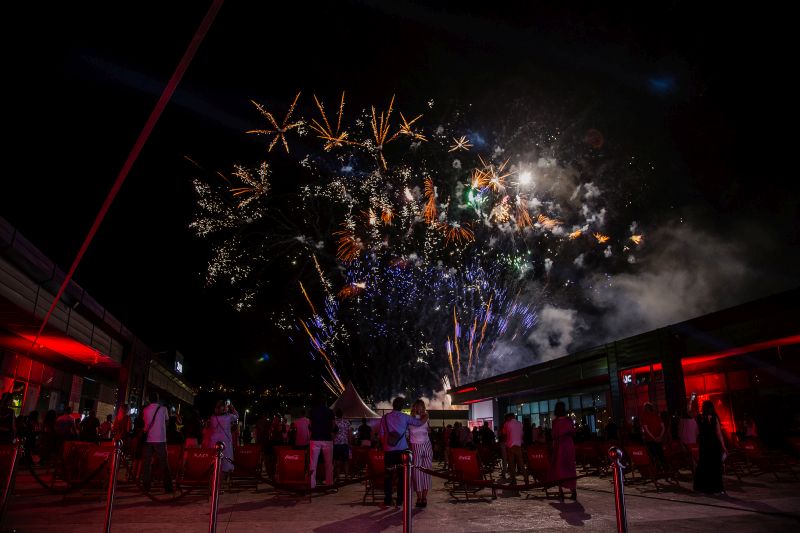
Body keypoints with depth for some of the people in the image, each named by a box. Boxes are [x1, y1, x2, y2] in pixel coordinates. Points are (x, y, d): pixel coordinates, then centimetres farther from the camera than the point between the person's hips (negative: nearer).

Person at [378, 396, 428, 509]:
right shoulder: (405, 417, -3)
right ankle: (399, 502, 9)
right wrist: (426, 416, 18)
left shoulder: (385, 417, -1)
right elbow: (420, 422, -2)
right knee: (402, 476, 8)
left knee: (388, 476, 10)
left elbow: (381, 434, 2)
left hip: (389, 451, 1)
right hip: (402, 450, -1)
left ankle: (387, 501, 10)